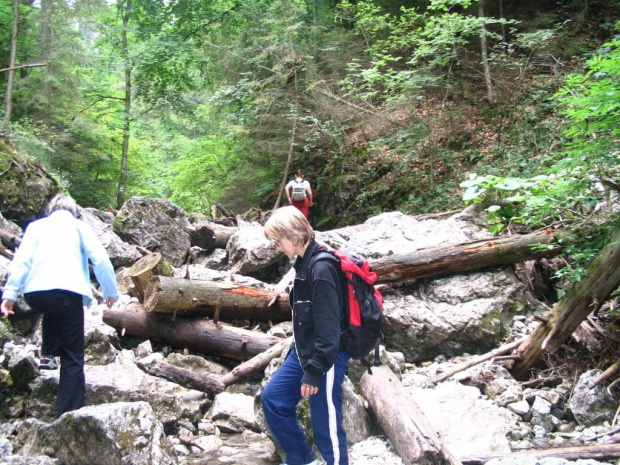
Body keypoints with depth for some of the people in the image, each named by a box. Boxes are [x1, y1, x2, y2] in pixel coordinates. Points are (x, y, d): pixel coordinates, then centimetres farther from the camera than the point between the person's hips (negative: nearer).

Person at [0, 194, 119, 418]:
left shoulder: (36, 225, 21)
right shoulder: (78, 225, 15)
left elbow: (21, 260, 7)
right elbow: (100, 259, 3)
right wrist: (111, 292, 11)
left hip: (35, 293, 3)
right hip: (66, 292, -3)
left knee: (52, 312, 40)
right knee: (72, 357, 3)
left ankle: (48, 353, 27)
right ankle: (70, 414, -2)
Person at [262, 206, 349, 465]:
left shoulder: (321, 268, -21)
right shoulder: (304, 263, 9)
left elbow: (329, 325, -23)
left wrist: (314, 371, -21)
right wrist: (297, 353, 23)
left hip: (326, 357, -10)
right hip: (304, 351, 10)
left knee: (326, 425, -2)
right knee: (272, 399, 15)